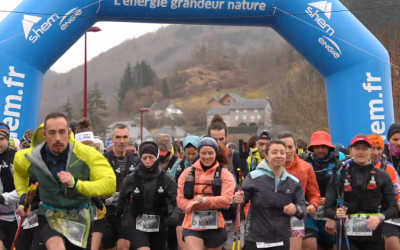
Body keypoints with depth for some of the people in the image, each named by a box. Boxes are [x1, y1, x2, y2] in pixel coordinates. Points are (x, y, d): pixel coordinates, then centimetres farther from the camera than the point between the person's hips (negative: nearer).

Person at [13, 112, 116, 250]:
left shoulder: (88, 154, -23)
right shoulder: (30, 158, -13)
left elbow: (109, 184, -30)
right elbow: (19, 171, 13)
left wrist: (76, 183, -41)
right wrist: (23, 199, 4)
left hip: (80, 216, 1)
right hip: (49, 215, 0)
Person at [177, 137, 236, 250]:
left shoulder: (224, 174, -1)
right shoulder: (188, 173, 4)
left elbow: (227, 199, -13)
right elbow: (180, 200, 1)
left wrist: (204, 200, -23)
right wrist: (194, 204, -19)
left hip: (215, 226, 0)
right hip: (192, 225, 0)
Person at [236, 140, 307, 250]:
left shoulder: (294, 182, 3)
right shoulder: (254, 177, -8)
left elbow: (303, 208, 4)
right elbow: (242, 198, -5)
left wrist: (296, 209, -18)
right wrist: (238, 199, -28)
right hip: (256, 241, -4)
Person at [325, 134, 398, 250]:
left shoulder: (382, 176, 6)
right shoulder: (340, 175, 4)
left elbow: (393, 207, 5)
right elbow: (328, 208, 4)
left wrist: (380, 217, -15)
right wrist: (336, 214, -18)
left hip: (374, 236, 1)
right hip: (347, 235, -1)